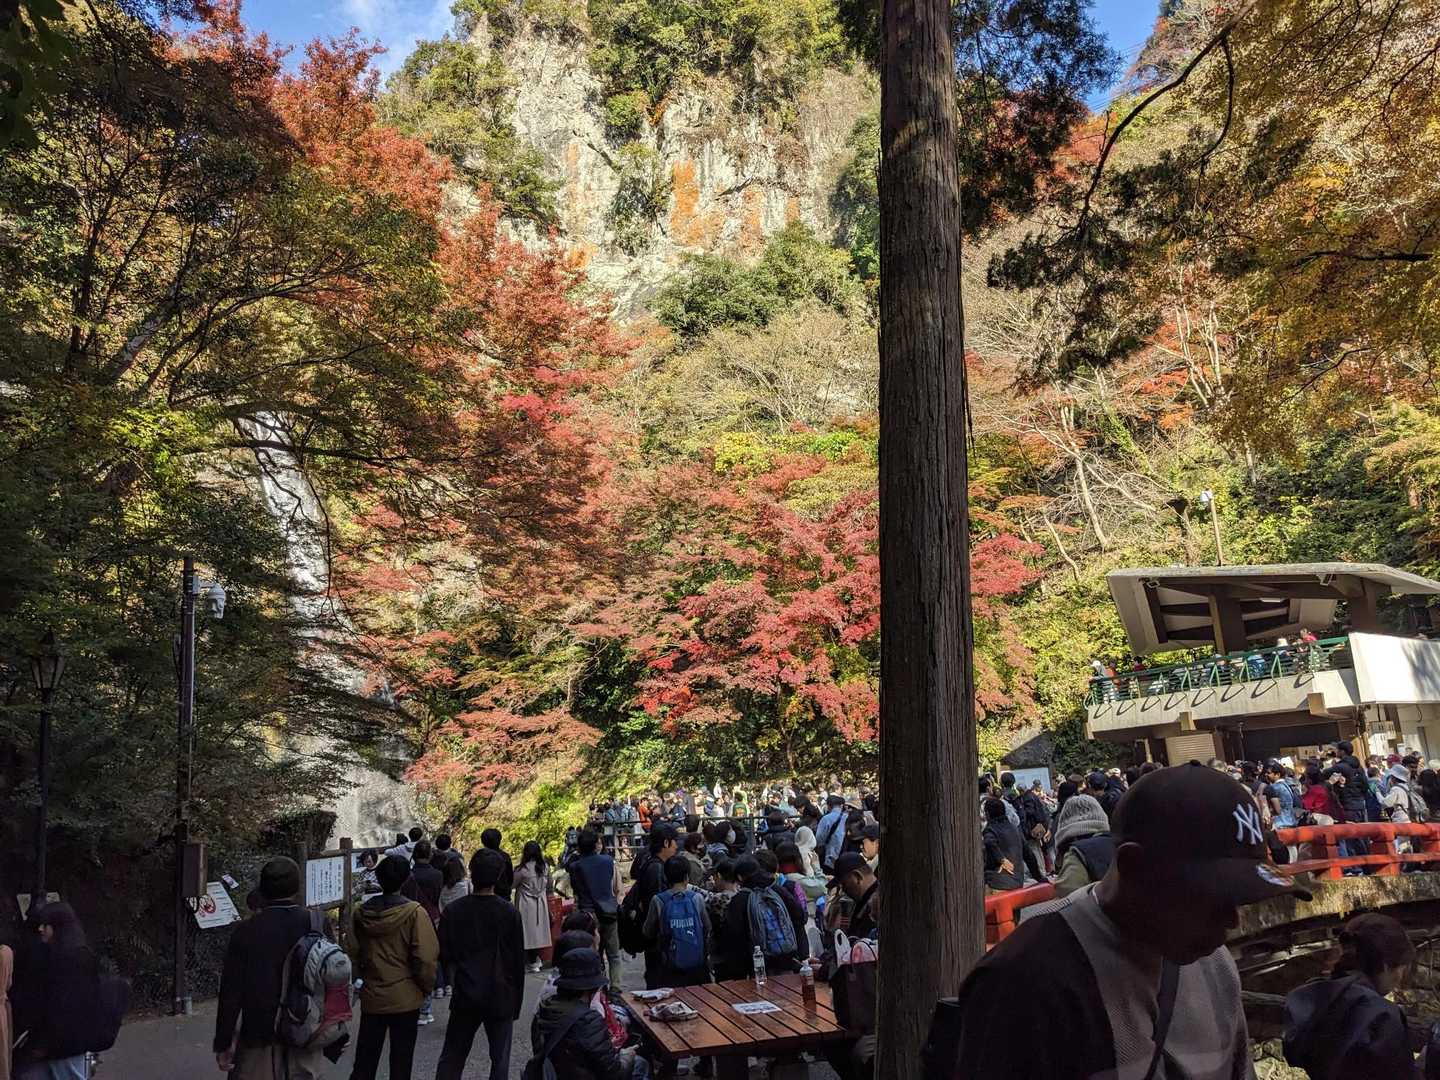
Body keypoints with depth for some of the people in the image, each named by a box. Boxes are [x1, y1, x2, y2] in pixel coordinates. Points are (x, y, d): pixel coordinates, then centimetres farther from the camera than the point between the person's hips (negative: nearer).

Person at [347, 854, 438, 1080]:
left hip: (371, 996, 3)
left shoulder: (362, 912, -3)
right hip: (405, 998, -3)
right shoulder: (415, 913, -16)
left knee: (365, 1057, 15)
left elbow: (351, 952, 3)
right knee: (401, 1060, 10)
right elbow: (425, 958, -17)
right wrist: (427, 987, -2)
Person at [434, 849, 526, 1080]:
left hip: (465, 996, 2)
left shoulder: (453, 911, -7)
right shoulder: (509, 912, -10)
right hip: (501, 997, -2)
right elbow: (518, 960, -4)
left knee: (451, 1058, 14)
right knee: (500, 1060, 7)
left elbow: (444, 954, 1)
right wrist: (517, 1000, 6)